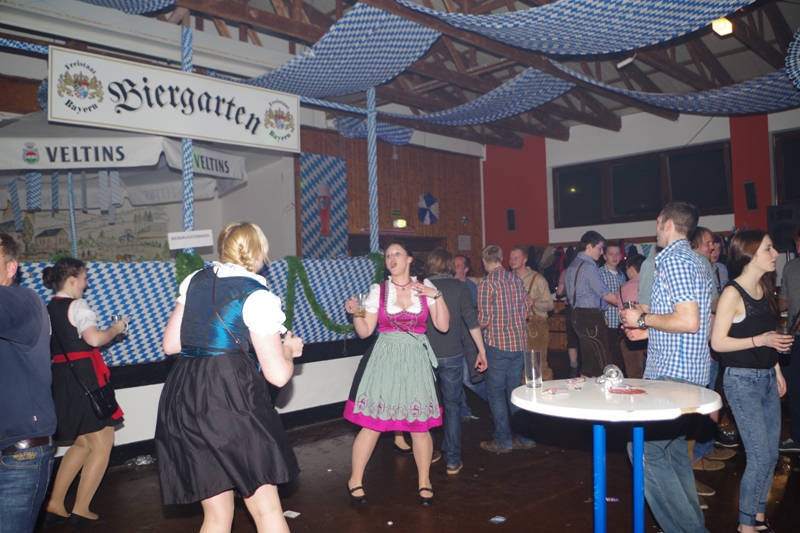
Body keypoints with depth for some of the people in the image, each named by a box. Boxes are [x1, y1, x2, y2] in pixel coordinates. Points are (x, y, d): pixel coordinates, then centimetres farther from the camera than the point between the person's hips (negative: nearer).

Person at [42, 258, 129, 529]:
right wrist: (116, 328, -9)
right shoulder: (77, 305, -11)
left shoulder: (48, 308, 13)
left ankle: (55, 503, 25)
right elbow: (94, 338, -27)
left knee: (83, 443, 23)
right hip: (84, 377, -9)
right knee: (102, 445, 2)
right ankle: (81, 510, 6)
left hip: (59, 379, 9)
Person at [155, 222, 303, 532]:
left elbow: (171, 344, 18)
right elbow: (278, 375, -7)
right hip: (232, 400, -6)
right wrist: (289, 349, 13)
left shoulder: (194, 281, 12)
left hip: (183, 397, 7)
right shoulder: (258, 297, -6)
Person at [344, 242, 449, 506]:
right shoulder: (378, 290, 4)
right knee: (372, 422, -1)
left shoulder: (425, 287, 6)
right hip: (385, 359, 0)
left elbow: (443, 326, 2)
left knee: (420, 424, 3)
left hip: (416, 361, 1)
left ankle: (424, 481, 24)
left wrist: (437, 295, -7)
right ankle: (355, 479, 18)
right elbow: (365, 331, 4)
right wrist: (355, 313, -14)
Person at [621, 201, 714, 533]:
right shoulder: (695, 262, 18)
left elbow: (689, 321, -25)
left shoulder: (673, 260, -14)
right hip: (689, 372, 11)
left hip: (671, 374, -11)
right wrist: (649, 331, 17)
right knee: (673, 448, 17)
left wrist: (643, 318, -12)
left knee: (644, 447, -8)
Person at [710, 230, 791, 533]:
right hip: (742, 380, -8)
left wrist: (776, 370, 16)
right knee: (760, 457, -4)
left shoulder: (764, 289, 10)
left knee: (771, 454, 12)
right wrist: (761, 340, -21)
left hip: (767, 377, 8)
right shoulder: (733, 293, -14)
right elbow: (717, 342, -16)